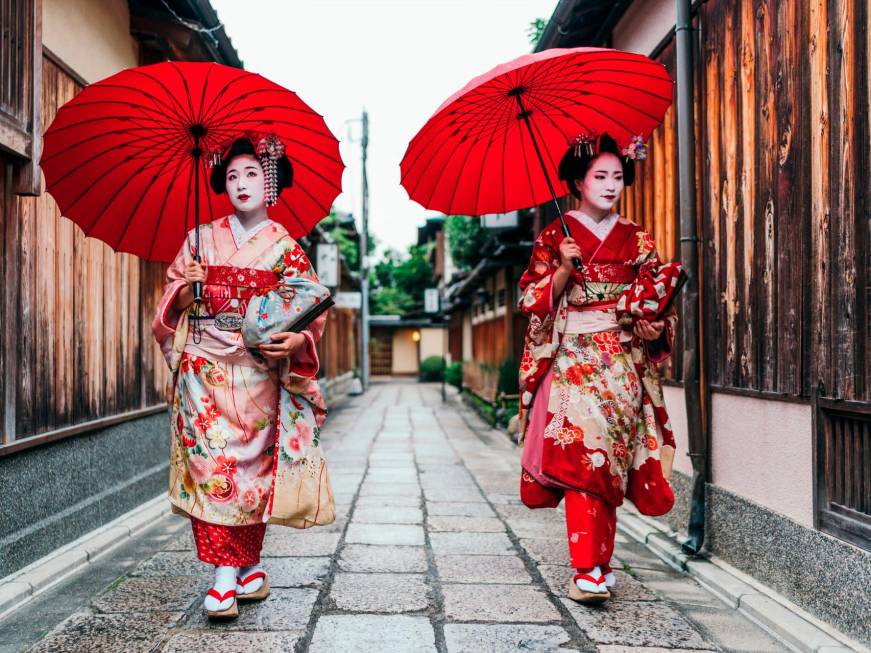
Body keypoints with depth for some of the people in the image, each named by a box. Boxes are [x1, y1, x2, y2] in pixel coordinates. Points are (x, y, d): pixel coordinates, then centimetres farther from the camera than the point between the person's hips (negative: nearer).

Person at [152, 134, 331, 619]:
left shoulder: (285, 246, 5)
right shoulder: (202, 239, 10)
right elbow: (174, 305, 12)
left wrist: (297, 340, -18)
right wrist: (187, 290, -10)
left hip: (257, 373, -1)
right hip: (203, 369, 2)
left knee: (249, 464, -3)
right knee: (208, 462, -7)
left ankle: (231, 574, 6)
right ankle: (248, 570, -1)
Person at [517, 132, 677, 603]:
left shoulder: (637, 241, 12)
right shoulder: (555, 238, 4)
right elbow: (533, 301, 0)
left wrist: (657, 328, -5)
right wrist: (563, 270, -15)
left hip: (623, 364, 3)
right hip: (573, 360, -3)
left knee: (610, 460, 3)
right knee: (583, 454, -16)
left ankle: (598, 562, 16)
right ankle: (588, 569, -15)